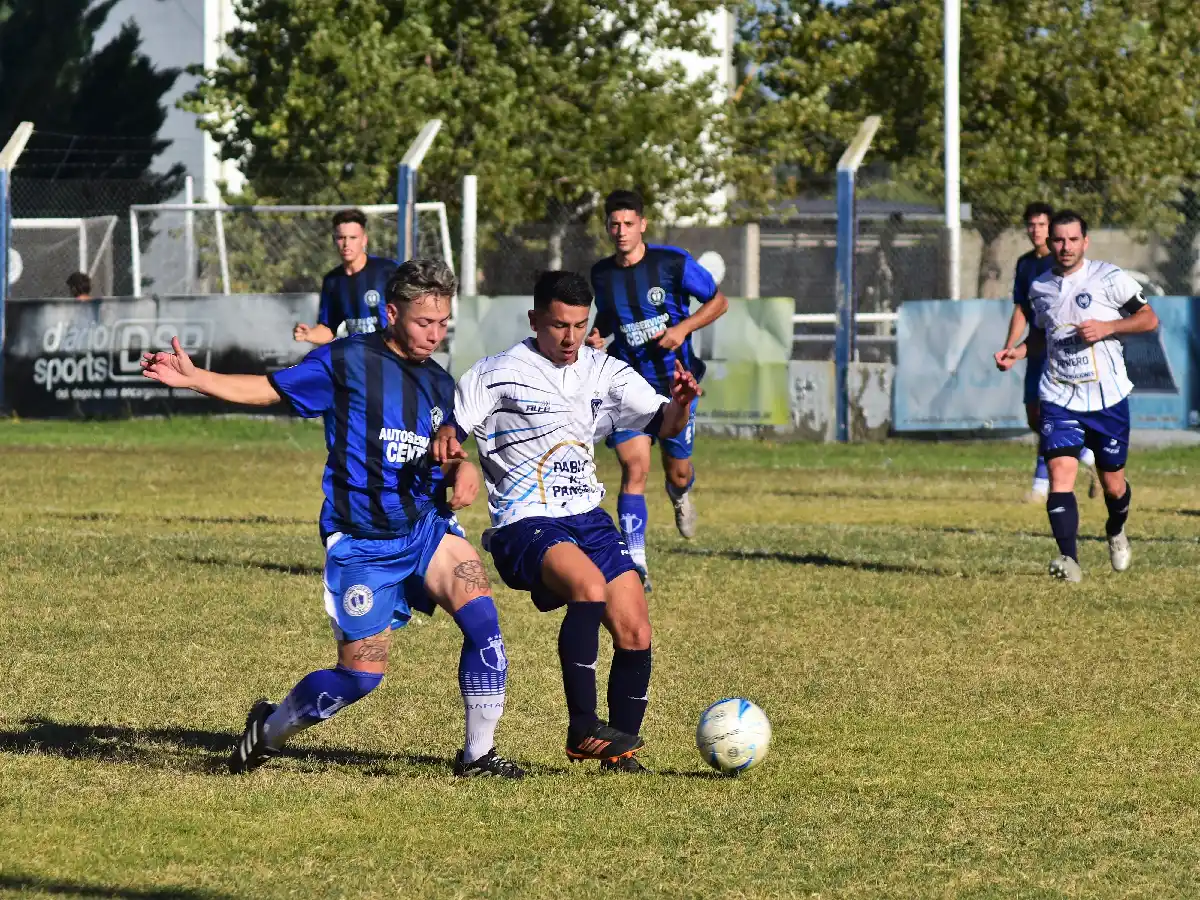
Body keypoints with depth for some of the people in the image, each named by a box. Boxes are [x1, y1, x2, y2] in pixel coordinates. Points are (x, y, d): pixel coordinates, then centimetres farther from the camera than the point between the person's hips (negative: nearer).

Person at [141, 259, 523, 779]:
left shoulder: (439, 384, 10)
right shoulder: (348, 361, -6)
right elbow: (269, 389, -2)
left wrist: (462, 470, -2)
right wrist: (193, 378, -12)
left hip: (424, 527, 4)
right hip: (359, 541, -4)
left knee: (481, 613, -21)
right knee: (361, 674, -3)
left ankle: (479, 754, -10)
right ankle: (269, 729, 25)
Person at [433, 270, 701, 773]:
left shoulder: (605, 373, 9)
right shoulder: (497, 376, -5)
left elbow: (663, 425, 5)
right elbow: (448, 431, -6)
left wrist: (680, 404, -18)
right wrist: (444, 442, -30)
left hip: (588, 519, 6)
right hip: (525, 525, -6)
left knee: (635, 635, -4)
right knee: (589, 585, -34)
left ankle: (620, 748, 14)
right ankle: (582, 729, -29)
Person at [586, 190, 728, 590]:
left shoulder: (672, 262, -9)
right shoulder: (601, 273, 1)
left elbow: (718, 301, 0)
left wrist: (683, 328, -15)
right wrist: (597, 334, -1)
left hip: (674, 380, -1)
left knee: (678, 472, 11)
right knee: (634, 468, -17)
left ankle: (680, 496, 52)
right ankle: (636, 563, -19)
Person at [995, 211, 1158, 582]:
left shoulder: (1109, 278, -6)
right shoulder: (1040, 288, 7)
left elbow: (1149, 319, -2)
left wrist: (1107, 328, -17)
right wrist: (1018, 352, 5)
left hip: (1107, 397, -2)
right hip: (1059, 397, 2)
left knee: (1113, 484, 10)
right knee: (1060, 472, -19)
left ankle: (1116, 531, 44)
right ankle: (1068, 559, -26)